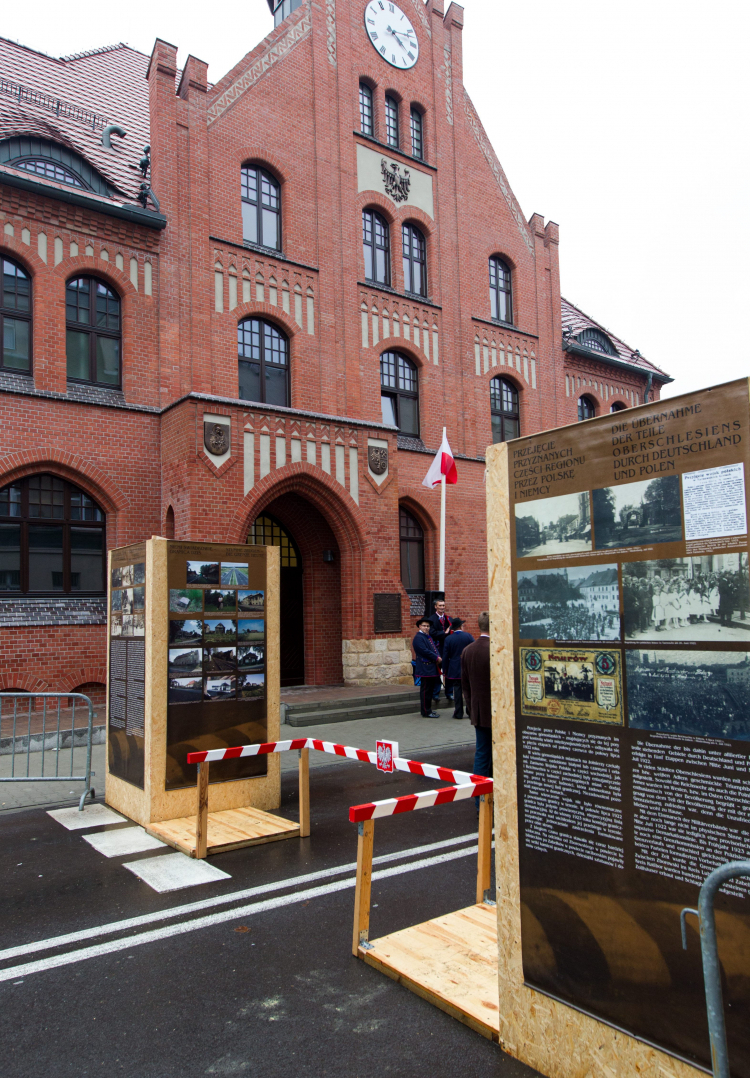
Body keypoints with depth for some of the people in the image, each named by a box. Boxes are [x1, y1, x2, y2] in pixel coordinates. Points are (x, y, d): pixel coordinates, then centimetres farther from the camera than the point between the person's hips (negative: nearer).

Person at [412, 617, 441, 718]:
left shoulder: (428, 637, 19)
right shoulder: (418, 638, -12)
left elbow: (434, 648, 23)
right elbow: (425, 651, -21)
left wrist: (438, 658, 3)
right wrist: (437, 658, -15)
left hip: (432, 668, 10)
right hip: (425, 669, -10)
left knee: (429, 690, 15)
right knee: (425, 691, -5)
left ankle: (428, 710, 24)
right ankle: (426, 712, -1)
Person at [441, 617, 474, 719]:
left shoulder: (448, 639, -4)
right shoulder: (468, 636, -5)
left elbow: (445, 657, -2)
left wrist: (445, 671, 6)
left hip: (454, 670, 0)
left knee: (457, 691, 5)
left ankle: (458, 713, 7)